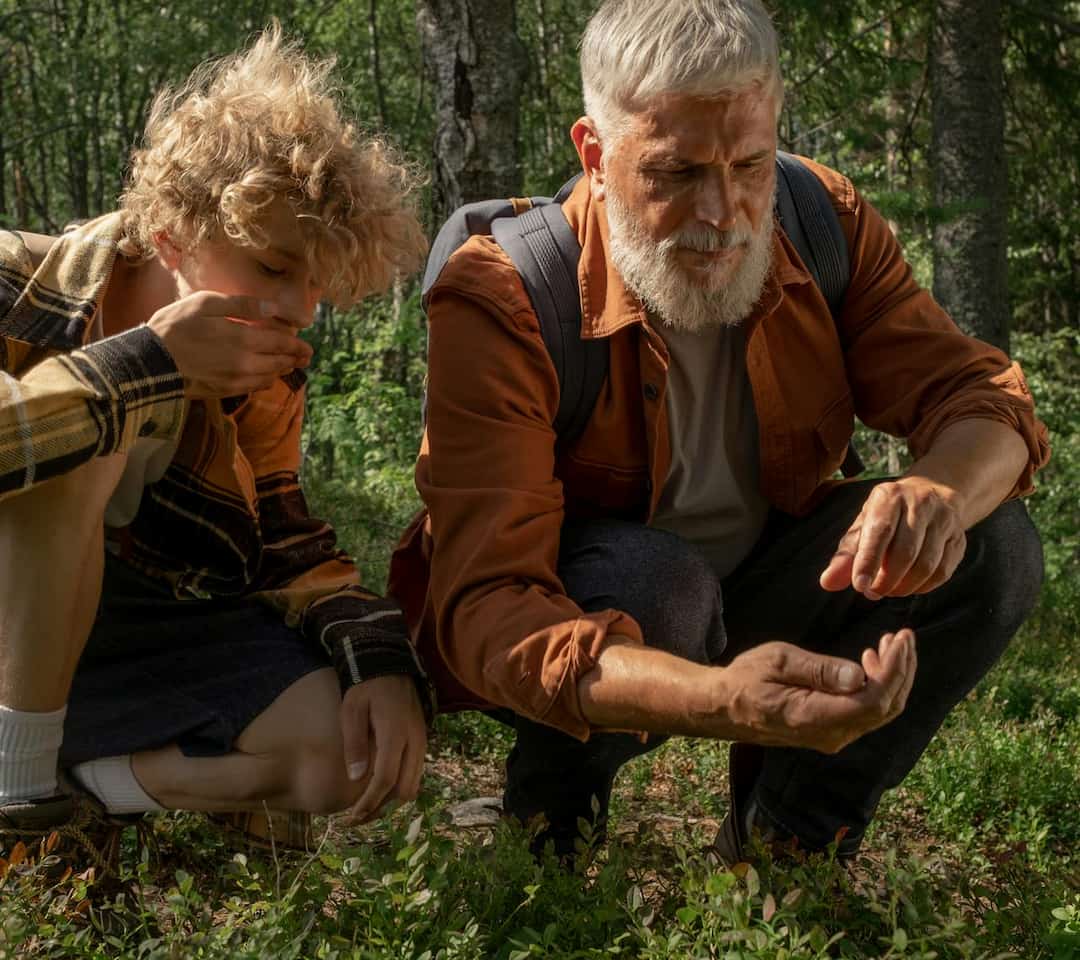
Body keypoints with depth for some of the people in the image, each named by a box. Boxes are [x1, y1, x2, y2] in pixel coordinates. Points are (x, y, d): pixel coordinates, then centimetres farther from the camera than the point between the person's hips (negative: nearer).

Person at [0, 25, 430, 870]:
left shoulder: (265, 373, -3)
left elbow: (287, 542, 2)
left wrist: (382, 656, -16)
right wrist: (144, 365, -36)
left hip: (138, 635, 4)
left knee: (355, 755, -17)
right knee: (86, 446, -32)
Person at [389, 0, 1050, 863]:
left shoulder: (826, 225, -13)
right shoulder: (500, 300, -29)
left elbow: (982, 397, -12)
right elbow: (486, 606, -38)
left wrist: (940, 493, -41)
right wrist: (717, 699, -58)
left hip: (759, 583, 5)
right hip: (581, 629, -4)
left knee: (993, 547, -16)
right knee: (649, 578, -37)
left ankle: (779, 852, -1)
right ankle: (551, 839, -6)